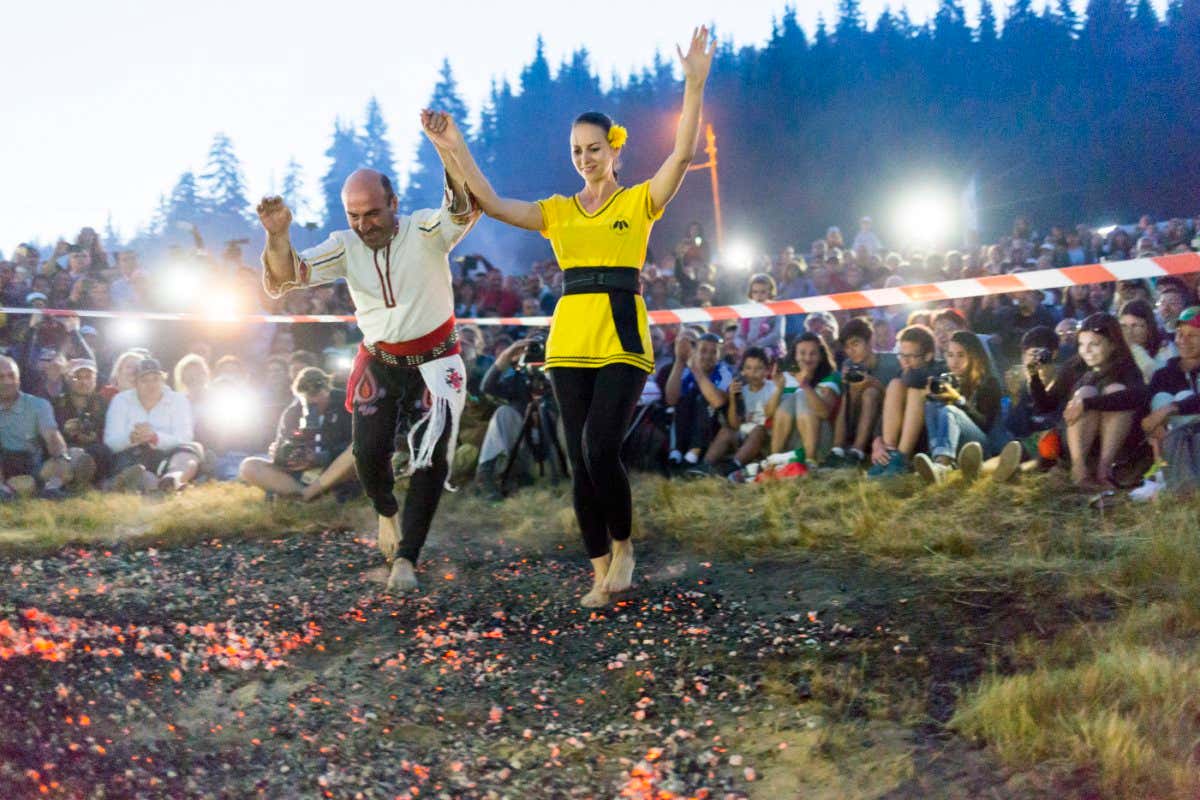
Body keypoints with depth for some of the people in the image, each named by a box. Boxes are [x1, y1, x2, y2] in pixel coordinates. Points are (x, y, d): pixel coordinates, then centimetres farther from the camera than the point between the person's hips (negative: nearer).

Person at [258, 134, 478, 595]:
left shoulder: (425, 233, -15)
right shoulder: (345, 246, -6)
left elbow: (465, 206, -34)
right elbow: (289, 277, -15)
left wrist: (445, 147, -50)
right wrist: (277, 236, -37)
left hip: (434, 364, -3)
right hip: (379, 364, 3)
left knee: (431, 460, -7)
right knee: (369, 453, -5)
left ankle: (406, 559, 2)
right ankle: (387, 512, 29)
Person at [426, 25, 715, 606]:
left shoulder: (639, 201, 4)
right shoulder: (557, 211, 12)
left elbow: (683, 152, -10)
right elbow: (491, 204, 2)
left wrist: (694, 83, -18)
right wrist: (455, 147, -3)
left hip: (621, 339, -4)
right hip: (569, 339, 4)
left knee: (600, 449, -18)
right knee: (580, 462, 3)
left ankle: (623, 545, 7)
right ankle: (603, 573, 14)